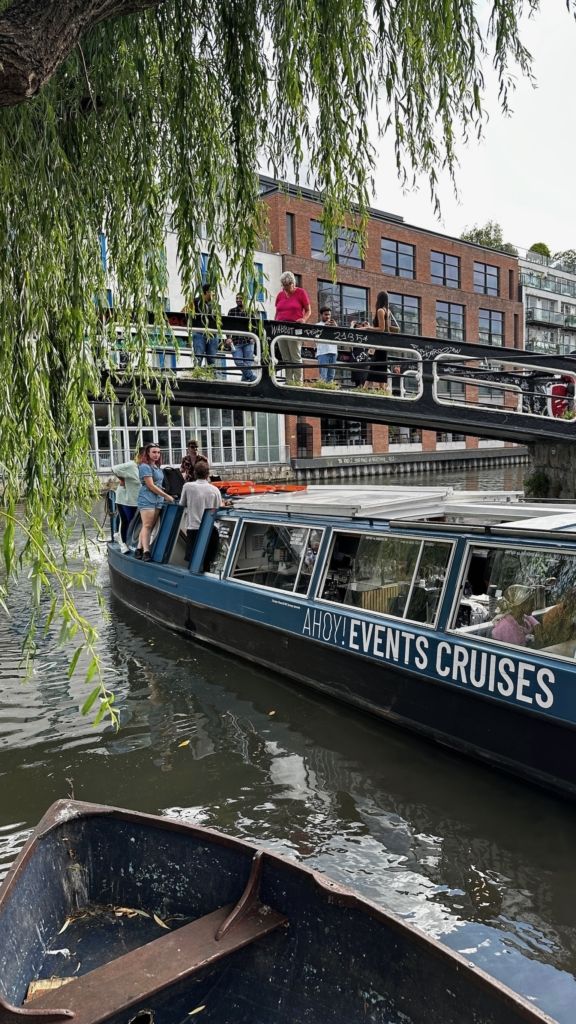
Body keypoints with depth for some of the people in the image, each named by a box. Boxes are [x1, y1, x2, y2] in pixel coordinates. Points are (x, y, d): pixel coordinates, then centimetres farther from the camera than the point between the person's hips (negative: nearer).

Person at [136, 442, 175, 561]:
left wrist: (164, 496, 11)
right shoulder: (145, 467, -9)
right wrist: (166, 496, -12)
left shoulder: (157, 467, 17)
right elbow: (150, 485, -14)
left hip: (158, 500, 8)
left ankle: (139, 549, 11)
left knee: (150, 526, 6)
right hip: (147, 499, -8)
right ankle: (146, 552, -13)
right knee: (147, 526, -10)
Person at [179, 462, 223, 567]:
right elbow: (219, 510, 4)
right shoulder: (214, 489, -2)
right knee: (207, 561, 10)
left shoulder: (187, 486, -5)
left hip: (193, 528, -1)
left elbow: (182, 505, 8)